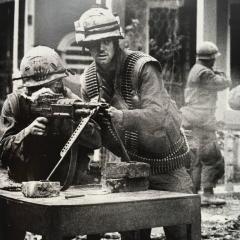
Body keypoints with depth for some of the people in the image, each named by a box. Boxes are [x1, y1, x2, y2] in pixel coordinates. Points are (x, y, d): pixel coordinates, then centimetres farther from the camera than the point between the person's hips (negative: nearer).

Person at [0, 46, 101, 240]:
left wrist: (66, 123, -29)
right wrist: (27, 132, -27)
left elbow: (96, 140, -15)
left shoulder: (70, 101, -3)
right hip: (25, 185, -1)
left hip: (69, 183, 1)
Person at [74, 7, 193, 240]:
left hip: (166, 165, -4)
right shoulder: (89, 80, -2)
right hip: (130, 167, 5)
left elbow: (157, 115, -31)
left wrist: (123, 117, -47)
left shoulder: (143, 67, -18)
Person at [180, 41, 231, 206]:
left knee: (198, 159, 12)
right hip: (202, 120, -10)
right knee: (212, 158, -7)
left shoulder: (196, 69, 15)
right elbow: (225, 83, -11)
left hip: (196, 119, 10)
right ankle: (208, 194, -6)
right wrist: (220, 74, 9)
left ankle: (193, 193, 15)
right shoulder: (203, 73, -17)